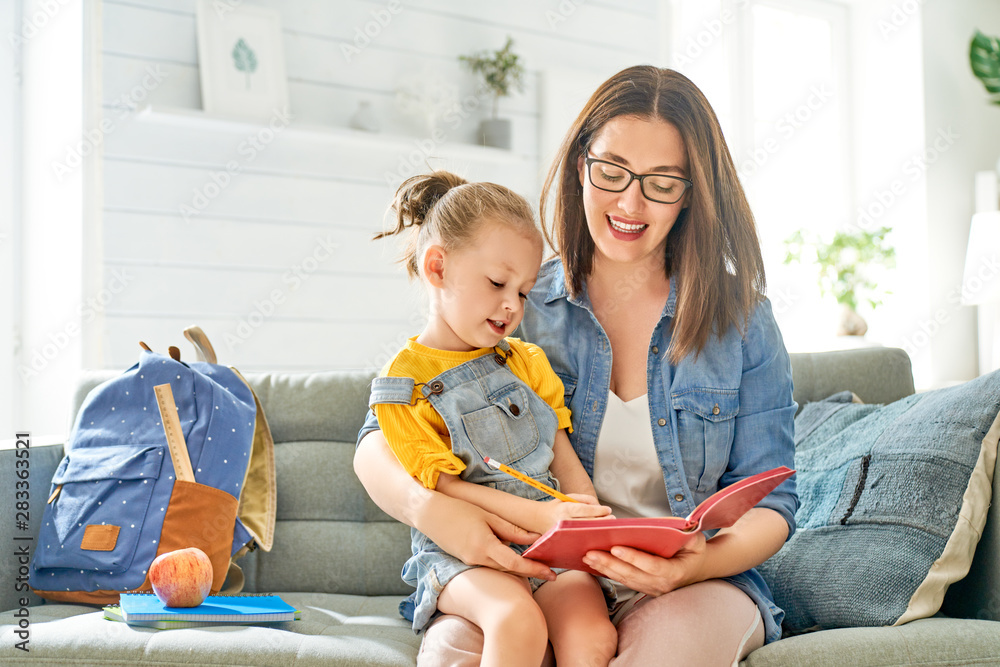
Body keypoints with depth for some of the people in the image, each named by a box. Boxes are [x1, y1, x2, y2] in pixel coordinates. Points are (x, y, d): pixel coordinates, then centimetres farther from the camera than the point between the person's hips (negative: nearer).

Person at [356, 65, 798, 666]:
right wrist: (427, 506, -25)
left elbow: (769, 503, 2)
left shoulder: (741, 321, 3)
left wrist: (701, 561, -22)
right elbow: (381, 442, 0)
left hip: (688, 590, 0)